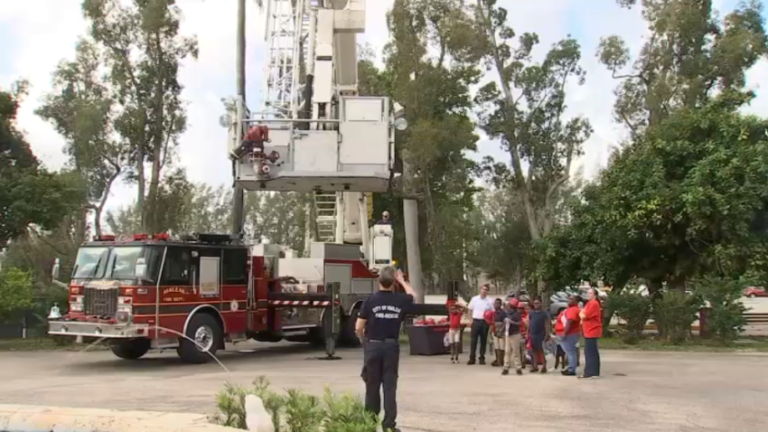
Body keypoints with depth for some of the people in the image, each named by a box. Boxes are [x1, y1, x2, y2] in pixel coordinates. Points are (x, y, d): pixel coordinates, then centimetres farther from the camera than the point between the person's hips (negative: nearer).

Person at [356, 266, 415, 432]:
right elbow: (411, 294, 22)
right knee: (390, 386, 4)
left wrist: (364, 340, 13)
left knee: (372, 386, 9)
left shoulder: (371, 300, -10)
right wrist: (402, 280, 33)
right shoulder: (400, 300, -4)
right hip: (391, 346, 1)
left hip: (373, 346, -1)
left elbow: (358, 327, -7)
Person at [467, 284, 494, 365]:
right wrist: (470, 320, -1)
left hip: (485, 322, 0)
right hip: (476, 321, 0)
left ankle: (482, 358, 13)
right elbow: (469, 310, 8)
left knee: (483, 341, 6)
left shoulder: (489, 301, 4)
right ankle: (472, 358, 2)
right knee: (473, 340, -2)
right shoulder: (474, 299, 4)